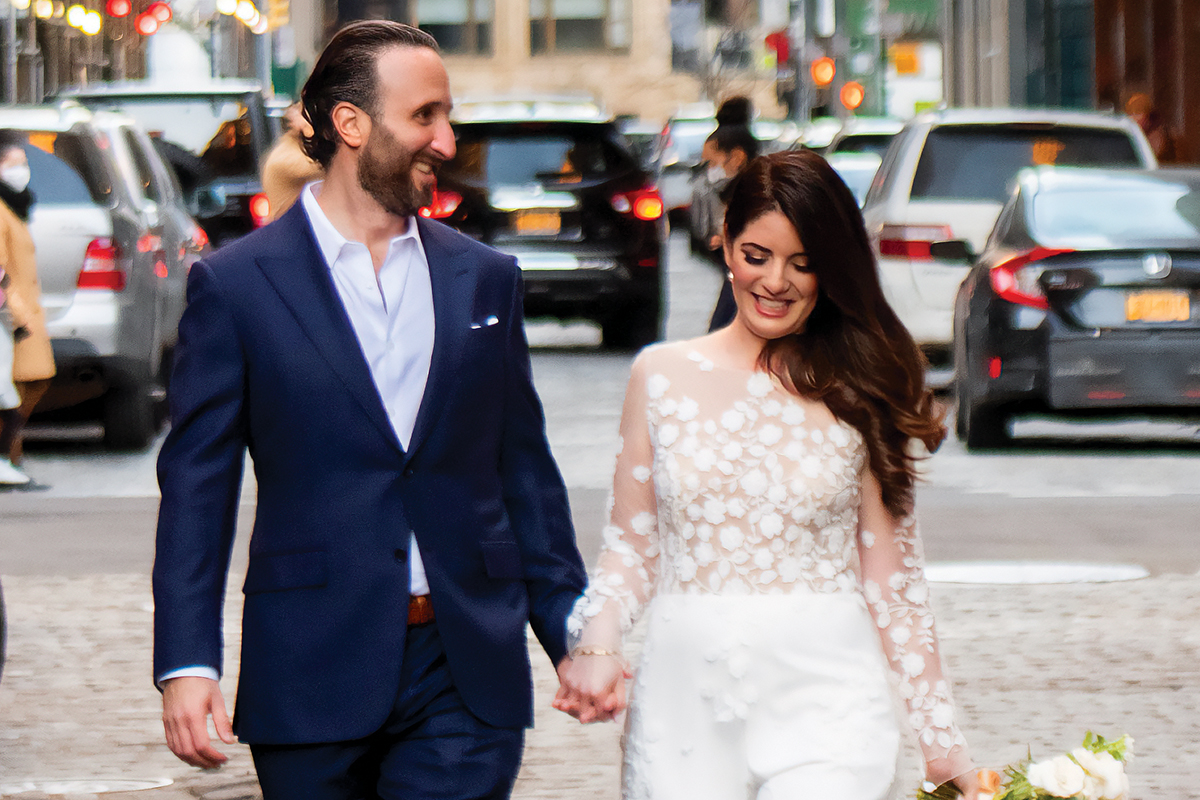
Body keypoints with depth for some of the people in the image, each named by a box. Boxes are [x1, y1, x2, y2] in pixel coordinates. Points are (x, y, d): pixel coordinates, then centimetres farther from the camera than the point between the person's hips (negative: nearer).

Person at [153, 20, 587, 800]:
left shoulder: (485, 278, 11)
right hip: (313, 676, -2)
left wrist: (572, 634, 10)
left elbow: (526, 470, 15)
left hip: (465, 679, 2)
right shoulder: (235, 284, 1)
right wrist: (186, 663, -9)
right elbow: (197, 485, -1)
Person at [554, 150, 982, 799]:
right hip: (685, 708, 2)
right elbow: (632, 544, 11)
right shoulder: (662, 375, 7)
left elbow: (889, 574, 6)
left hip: (825, 701, -1)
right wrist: (598, 644, -8)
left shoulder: (858, 394, 5)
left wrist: (940, 735, 5)